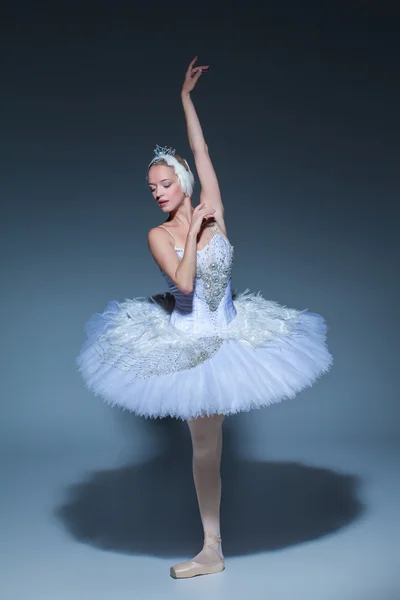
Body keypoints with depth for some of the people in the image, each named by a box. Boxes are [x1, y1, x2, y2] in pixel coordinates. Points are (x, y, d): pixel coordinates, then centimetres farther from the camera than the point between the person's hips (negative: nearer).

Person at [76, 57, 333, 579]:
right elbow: (184, 283, -23)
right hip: (189, 343, -2)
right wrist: (194, 231, -19)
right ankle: (212, 550, 25)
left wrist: (186, 97, 3)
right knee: (206, 442, 7)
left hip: (229, 334, 2)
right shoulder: (158, 235, -10)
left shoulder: (212, 211, -4)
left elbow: (202, 153, -3)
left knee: (208, 441, 10)